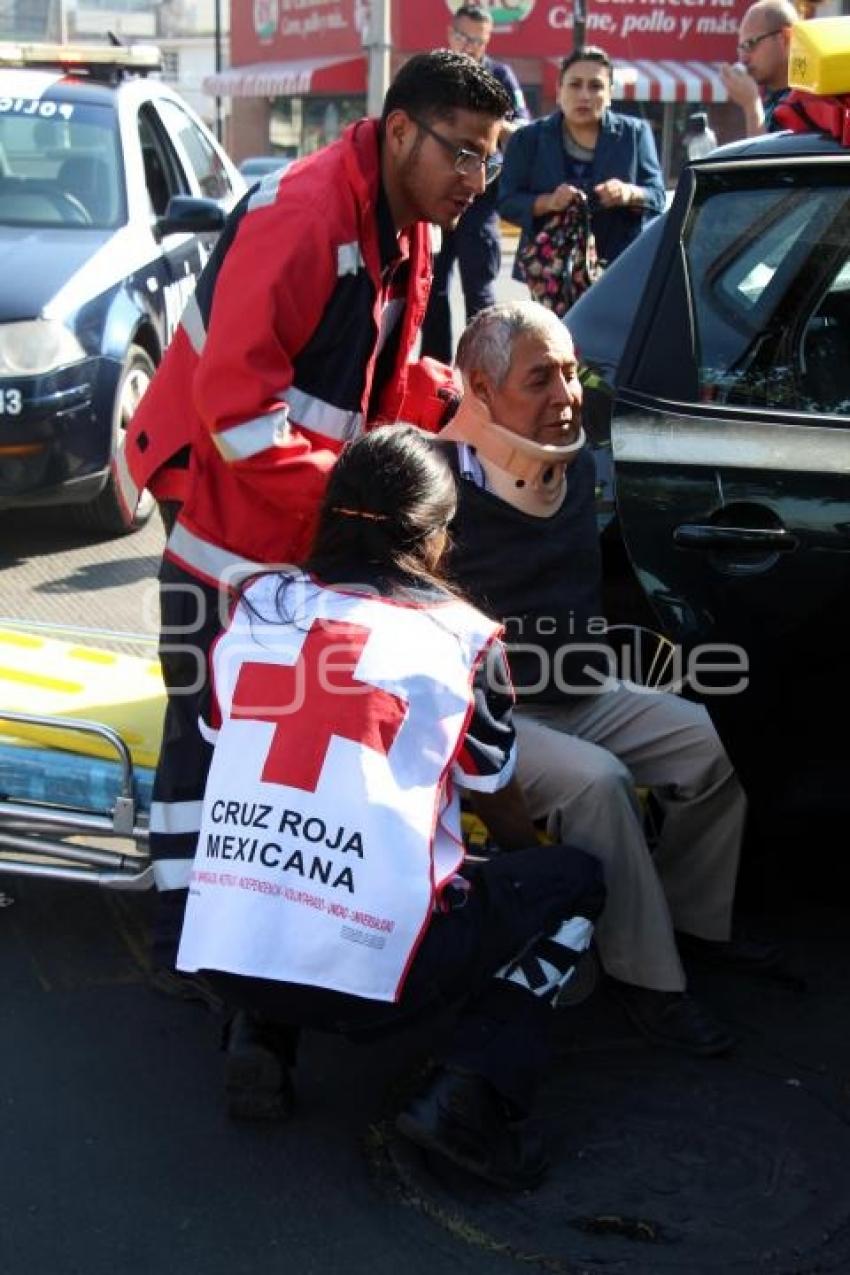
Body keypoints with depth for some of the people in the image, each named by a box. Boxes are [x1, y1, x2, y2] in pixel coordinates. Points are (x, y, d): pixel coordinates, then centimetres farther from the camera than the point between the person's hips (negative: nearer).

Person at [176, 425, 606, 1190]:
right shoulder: (461, 636, 2)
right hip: (367, 962, -4)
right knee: (573, 881, 17)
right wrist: (538, 855, 37)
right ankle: (473, 1090, -1)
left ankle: (263, 1037, 16)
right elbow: (507, 818, 15)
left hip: (221, 954, 4)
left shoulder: (257, 606, 10)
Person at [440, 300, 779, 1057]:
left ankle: (693, 919, 13)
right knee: (595, 781, -32)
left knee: (711, 741, -3)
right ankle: (645, 977, -18)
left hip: (581, 694, 8)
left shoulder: (579, 467, 8)